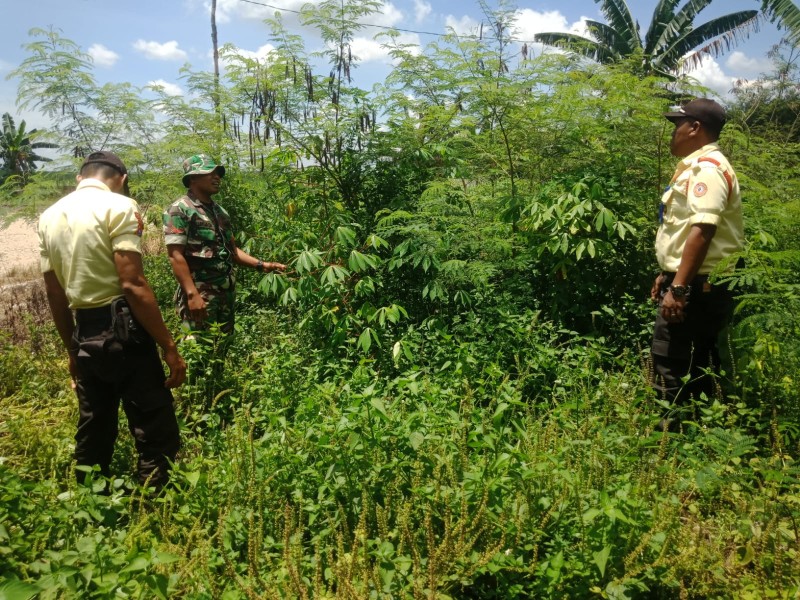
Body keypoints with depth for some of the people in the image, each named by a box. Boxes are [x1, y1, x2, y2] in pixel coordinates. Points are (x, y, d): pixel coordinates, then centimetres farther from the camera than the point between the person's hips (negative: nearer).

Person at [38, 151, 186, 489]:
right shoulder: (119, 206, -9)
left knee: (93, 433, 19)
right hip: (122, 332, -7)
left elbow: (54, 294, 15)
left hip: (85, 337, 8)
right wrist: (169, 346, -14)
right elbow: (133, 284, -18)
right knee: (157, 435, -1)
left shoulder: (49, 216, 13)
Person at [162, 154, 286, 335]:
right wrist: (192, 294, -23)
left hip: (226, 292, 8)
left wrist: (261, 265, 5)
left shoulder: (220, 211, 14)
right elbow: (176, 256, -15)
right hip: (199, 294, -8)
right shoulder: (179, 210, -9)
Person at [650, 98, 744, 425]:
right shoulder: (697, 166, 17)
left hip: (697, 287, -10)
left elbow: (702, 230, -26)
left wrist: (678, 288, -29)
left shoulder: (707, 168, -16)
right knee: (695, 366, 15)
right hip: (691, 283, 10)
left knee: (670, 366, -8)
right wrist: (668, 275, 24)